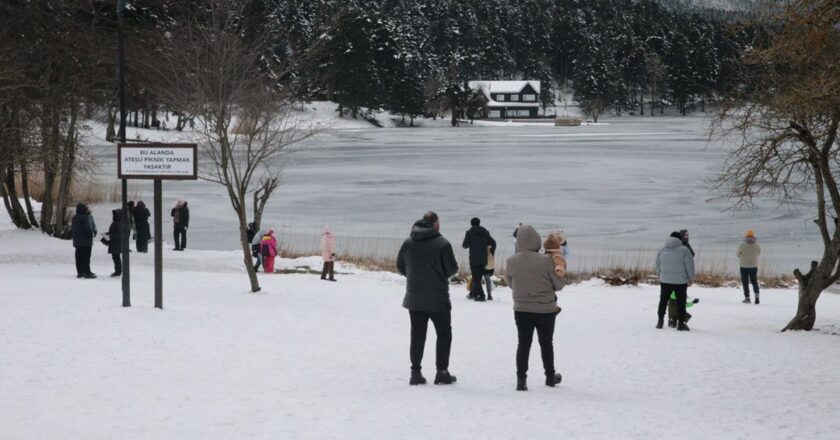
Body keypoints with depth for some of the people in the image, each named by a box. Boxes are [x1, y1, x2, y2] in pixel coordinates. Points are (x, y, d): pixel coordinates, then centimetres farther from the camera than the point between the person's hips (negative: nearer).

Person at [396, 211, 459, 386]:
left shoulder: (408, 242, 0)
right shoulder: (442, 244, -14)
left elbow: (400, 265, 9)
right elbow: (452, 269, -10)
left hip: (414, 298, 4)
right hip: (438, 299, -4)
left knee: (417, 335, 11)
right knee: (444, 334, 9)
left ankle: (416, 372, 9)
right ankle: (442, 372, 6)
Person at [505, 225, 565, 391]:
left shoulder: (511, 262, -9)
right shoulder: (546, 260, -19)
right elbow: (559, 284, -8)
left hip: (521, 310, 1)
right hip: (546, 310, -1)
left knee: (523, 343, 9)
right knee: (546, 343, 15)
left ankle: (521, 379, 1)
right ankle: (550, 376, 29)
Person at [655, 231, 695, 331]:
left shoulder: (662, 250, 3)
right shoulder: (684, 250, -9)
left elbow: (658, 265, 12)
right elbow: (689, 265, -9)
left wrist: (659, 276, 27)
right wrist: (691, 278, 3)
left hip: (665, 280, 3)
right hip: (680, 281, -3)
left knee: (663, 301, 15)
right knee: (681, 302, 4)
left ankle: (660, 321, 16)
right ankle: (681, 323, 3)